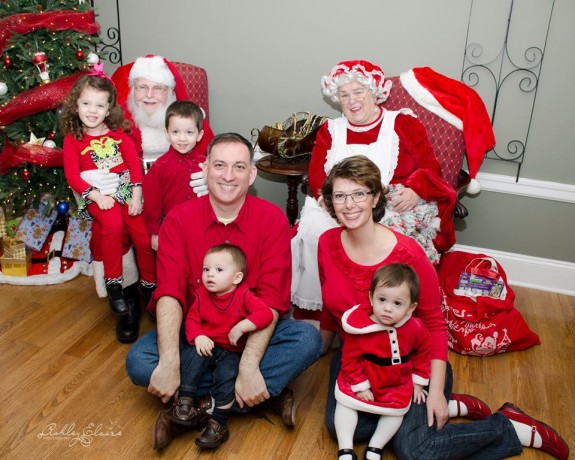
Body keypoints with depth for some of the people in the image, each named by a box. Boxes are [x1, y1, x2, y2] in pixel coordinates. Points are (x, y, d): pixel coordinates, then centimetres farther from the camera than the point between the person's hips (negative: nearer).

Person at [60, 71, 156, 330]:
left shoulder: (118, 132, 10)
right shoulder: (72, 139, 5)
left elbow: (134, 162, 4)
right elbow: (72, 175, -4)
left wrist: (136, 195, -9)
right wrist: (97, 196, -18)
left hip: (126, 189, 2)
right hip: (97, 195, -2)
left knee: (145, 234, -15)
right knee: (113, 224, -32)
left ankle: (151, 285, 7)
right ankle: (113, 284, -16)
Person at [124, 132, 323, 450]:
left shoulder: (272, 219, -11)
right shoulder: (178, 219, -7)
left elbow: (271, 298, -17)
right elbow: (169, 292, -16)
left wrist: (249, 367, -29)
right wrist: (169, 363, -31)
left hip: (253, 332, -1)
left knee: (308, 339, -27)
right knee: (138, 360, -24)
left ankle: (200, 406, -22)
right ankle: (268, 393, -20)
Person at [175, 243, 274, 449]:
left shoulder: (243, 295, -10)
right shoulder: (201, 294, 0)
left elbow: (266, 313, -21)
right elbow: (192, 319, 3)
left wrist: (241, 327, -28)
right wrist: (198, 337, -16)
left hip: (232, 352, -3)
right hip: (206, 346, 3)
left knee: (227, 371, -28)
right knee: (192, 359, -27)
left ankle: (218, 424, -22)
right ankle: (184, 401, -17)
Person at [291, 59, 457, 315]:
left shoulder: (403, 123, 10)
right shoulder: (330, 130, 18)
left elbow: (431, 169, 4)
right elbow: (316, 176, 7)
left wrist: (415, 191, -19)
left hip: (393, 210, -2)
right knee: (314, 230, -30)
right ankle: (317, 304, -13)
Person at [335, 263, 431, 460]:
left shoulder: (415, 328, -18)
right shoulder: (359, 327, -27)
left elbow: (422, 353, 2)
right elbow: (350, 359, -17)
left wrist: (418, 382, 6)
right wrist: (360, 387, -15)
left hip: (397, 384, 2)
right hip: (363, 380, -2)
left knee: (396, 410, -5)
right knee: (345, 402, -9)